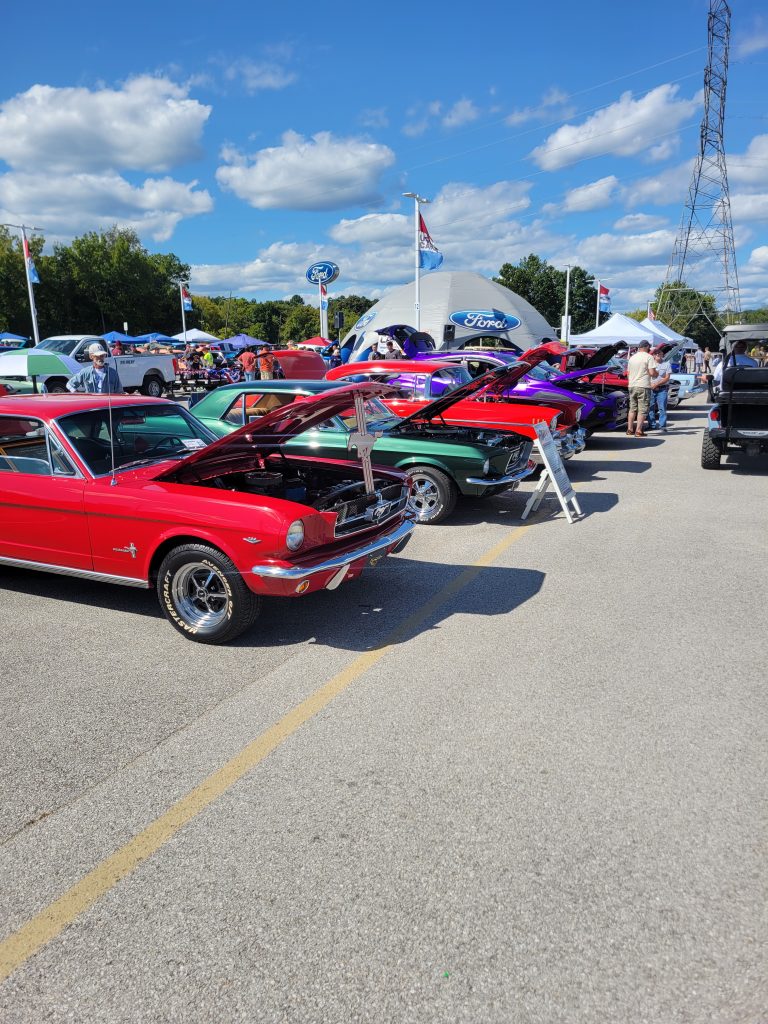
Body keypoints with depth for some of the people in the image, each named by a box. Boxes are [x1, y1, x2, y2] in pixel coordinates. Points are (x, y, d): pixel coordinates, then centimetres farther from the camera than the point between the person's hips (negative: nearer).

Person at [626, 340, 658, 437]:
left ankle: (630, 429, 18)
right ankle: (638, 430, -9)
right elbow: (652, 373, -15)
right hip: (643, 386, -6)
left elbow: (628, 373, 16)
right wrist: (657, 374, 6)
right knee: (642, 410, -4)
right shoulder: (649, 357, -7)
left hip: (632, 386, 6)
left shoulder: (632, 357, 12)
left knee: (632, 408, 15)